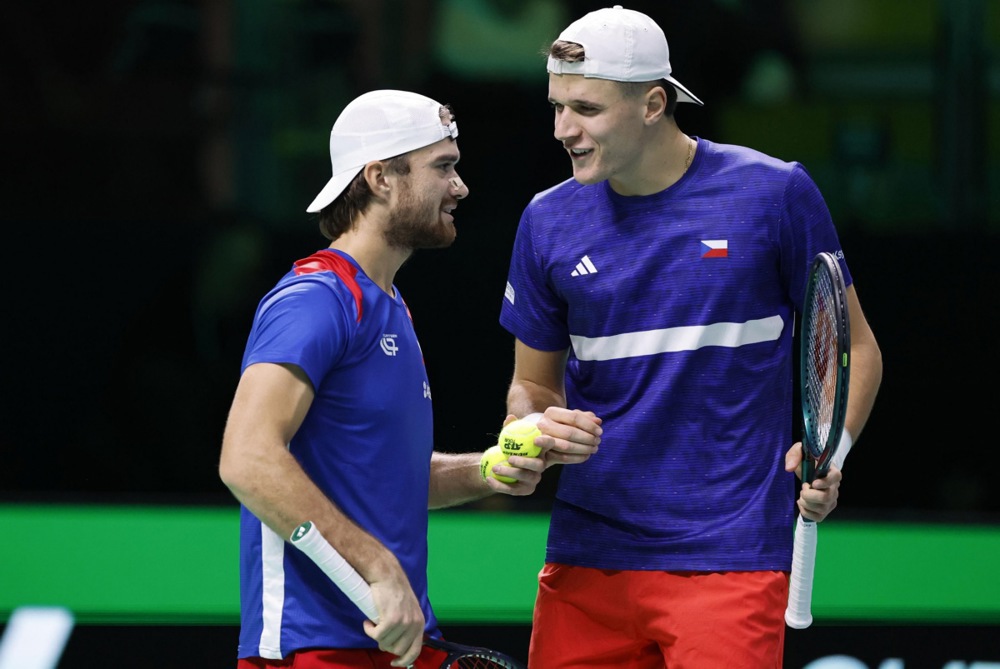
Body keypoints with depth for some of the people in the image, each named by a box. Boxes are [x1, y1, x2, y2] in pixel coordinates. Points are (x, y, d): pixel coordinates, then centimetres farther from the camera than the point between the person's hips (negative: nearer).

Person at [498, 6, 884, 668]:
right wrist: (538, 428, -7)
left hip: (730, 556, -3)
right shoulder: (549, 220, 6)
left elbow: (854, 347, 4)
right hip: (586, 557, 3)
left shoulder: (775, 193, -4)